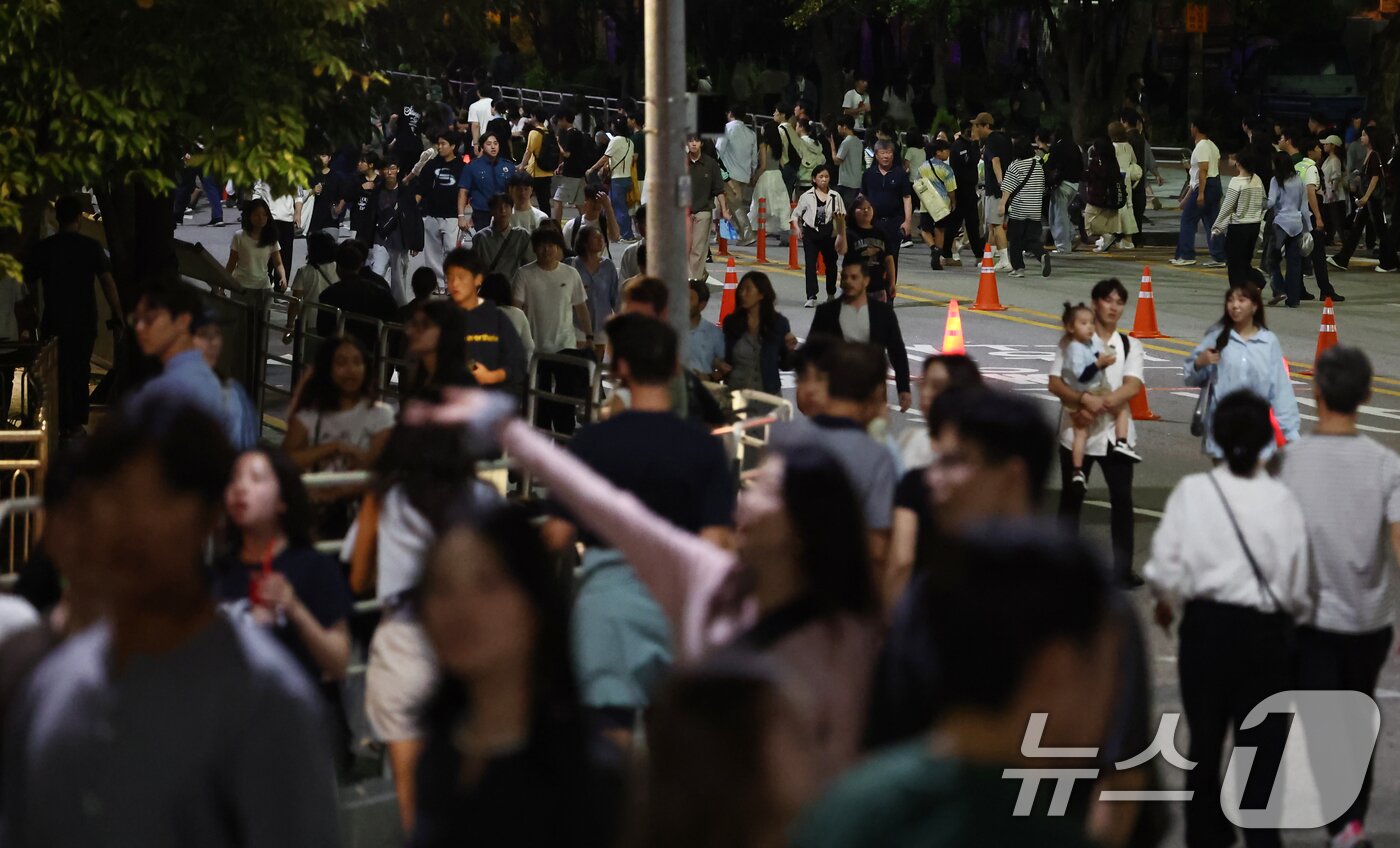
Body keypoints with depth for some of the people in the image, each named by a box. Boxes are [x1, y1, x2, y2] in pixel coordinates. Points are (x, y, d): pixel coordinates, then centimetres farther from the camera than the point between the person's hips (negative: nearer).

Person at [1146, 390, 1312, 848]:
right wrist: (1295, 612, 16)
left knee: (1205, 739, 17)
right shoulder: (1282, 501, -10)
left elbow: (1166, 566, -8)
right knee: (1261, 745, 4)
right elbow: (1299, 585, -5)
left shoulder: (1192, 491, -9)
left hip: (1205, 627, 1)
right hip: (1264, 633, -1)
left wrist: (1168, 600, 13)